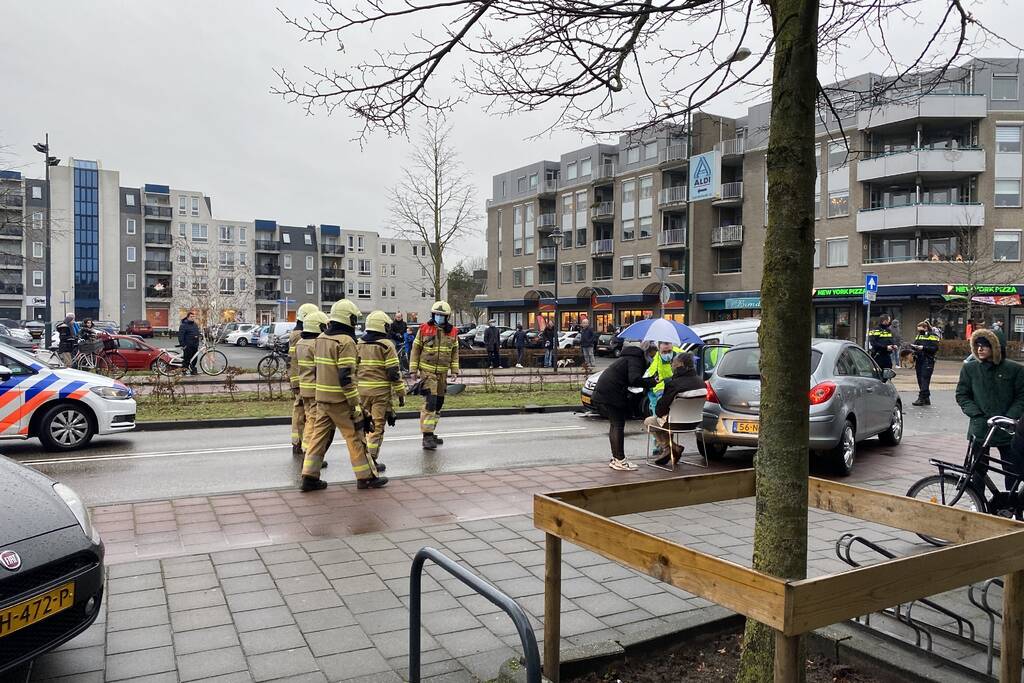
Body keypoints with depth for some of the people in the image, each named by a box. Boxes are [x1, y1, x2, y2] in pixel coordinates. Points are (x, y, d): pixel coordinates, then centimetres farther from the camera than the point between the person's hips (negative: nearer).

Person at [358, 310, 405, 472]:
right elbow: (394, 372, -11)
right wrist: (400, 392, -4)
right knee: (377, 425, 2)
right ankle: (372, 459, 3)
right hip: (380, 391, -5)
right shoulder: (387, 345, -8)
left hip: (361, 390, 5)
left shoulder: (358, 344, 9)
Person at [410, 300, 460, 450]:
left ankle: (430, 432, 25)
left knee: (438, 404, 12)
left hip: (443, 373, 5)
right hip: (427, 371, -5)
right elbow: (415, 349, 1)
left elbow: (455, 352, 14)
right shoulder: (424, 329, -4)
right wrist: (413, 369, -2)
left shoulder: (452, 332, 5)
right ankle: (427, 436, -14)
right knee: (430, 403, -16)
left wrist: (454, 370, 8)